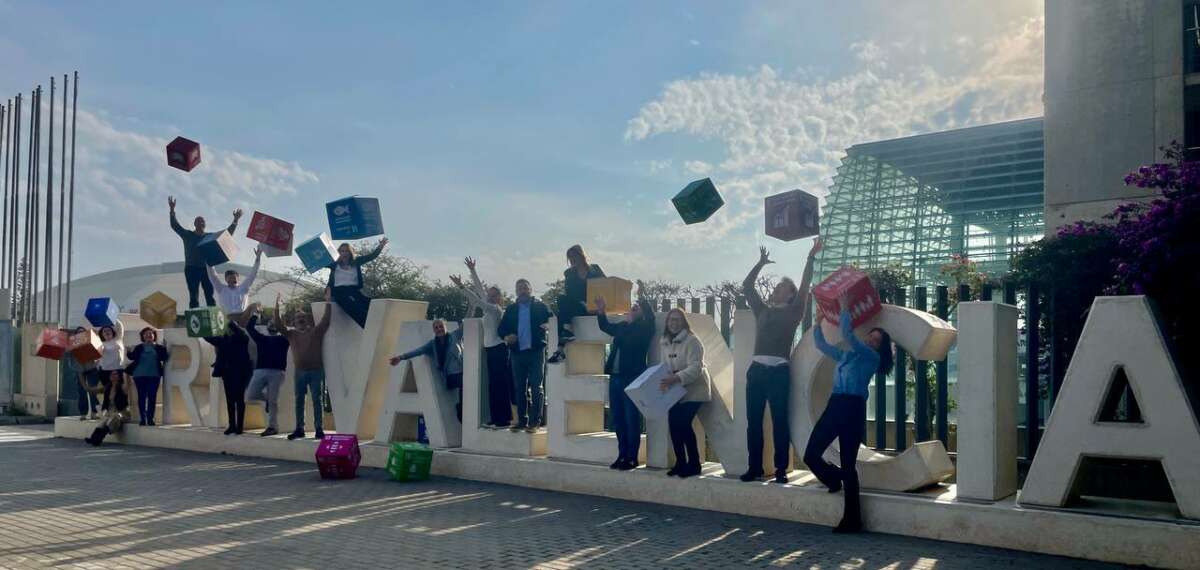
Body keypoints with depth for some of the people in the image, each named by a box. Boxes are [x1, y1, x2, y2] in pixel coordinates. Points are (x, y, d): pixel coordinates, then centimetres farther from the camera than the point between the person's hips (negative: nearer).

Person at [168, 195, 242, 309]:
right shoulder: (187, 235, 9)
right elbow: (175, 225, 0)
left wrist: (235, 220, 8)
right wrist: (172, 210, -11)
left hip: (206, 269, 3)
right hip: (191, 269, -2)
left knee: (210, 295, -2)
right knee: (193, 297, -4)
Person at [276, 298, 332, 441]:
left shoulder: (316, 332, 2)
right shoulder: (292, 334, 10)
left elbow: (326, 320, -5)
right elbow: (279, 325, 5)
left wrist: (328, 304, -10)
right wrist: (277, 308, -2)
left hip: (316, 371, -3)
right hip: (300, 372, 3)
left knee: (317, 401, -1)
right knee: (299, 401, 7)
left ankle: (319, 430, 1)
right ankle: (299, 429, 14)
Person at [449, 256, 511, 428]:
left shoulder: (496, 309, -10)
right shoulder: (490, 308, 13)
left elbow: (477, 301, -21)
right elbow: (480, 289, 17)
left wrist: (462, 286, -23)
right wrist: (472, 270, 19)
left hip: (498, 349, -9)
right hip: (490, 349, 9)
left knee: (500, 384, -9)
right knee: (494, 385, 9)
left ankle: (504, 419, -8)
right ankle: (497, 418, 13)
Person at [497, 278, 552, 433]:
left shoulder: (541, 307, 7)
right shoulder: (511, 309, 15)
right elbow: (501, 328, 15)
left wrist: (546, 326, -24)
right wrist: (506, 337, -7)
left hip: (536, 352, -3)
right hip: (517, 353, 4)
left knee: (536, 388, -4)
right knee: (519, 388, 7)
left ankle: (535, 421, -1)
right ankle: (522, 420, 14)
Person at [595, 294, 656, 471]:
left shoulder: (644, 328, -1)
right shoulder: (622, 327, 17)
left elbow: (650, 316, -20)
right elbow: (605, 326, 34)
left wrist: (642, 297, -24)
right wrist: (601, 312, 22)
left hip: (632, 378, -7)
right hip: (615, 377, 7)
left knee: (632, 419, -3)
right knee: (618, 420, 11)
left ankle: (632, 457, 3)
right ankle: (622, 455, 19)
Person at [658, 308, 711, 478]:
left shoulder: (691, 341, -16)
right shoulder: (665, 343, 7)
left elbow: (696, 368, -25)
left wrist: (675, 378, -36)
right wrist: (663, 380, -6)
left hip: (694, 390, -6)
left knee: (683, 423, -15)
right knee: (673, 423, -2)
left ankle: (694, 463, -1)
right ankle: (681, 463, 11)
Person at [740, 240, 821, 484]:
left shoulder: (793, 312, 9)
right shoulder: (763, 310, 19)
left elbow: (805, 286, 1)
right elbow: (747, 286, 24)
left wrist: (811, 257, -1)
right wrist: (761, 263, 29)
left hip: (779, 371, -4)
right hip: (757, 369, 4)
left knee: (780, 422, -3)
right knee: (753, 421, 2)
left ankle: (781, 469, 1)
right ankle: (755, 467, 8)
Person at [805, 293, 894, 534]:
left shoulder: (872, 357, 2)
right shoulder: (846, 355, 23)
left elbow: (848, 334, -10)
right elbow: (821, 344, 34)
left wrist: (844, 309, 0)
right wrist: (818, 322, 28)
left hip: (853, 408, -6)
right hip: (834, 406, 7)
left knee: (848, 466, -6)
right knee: (811, 455, 2)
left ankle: (852, 520, 2)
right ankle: (835, 480, 34)